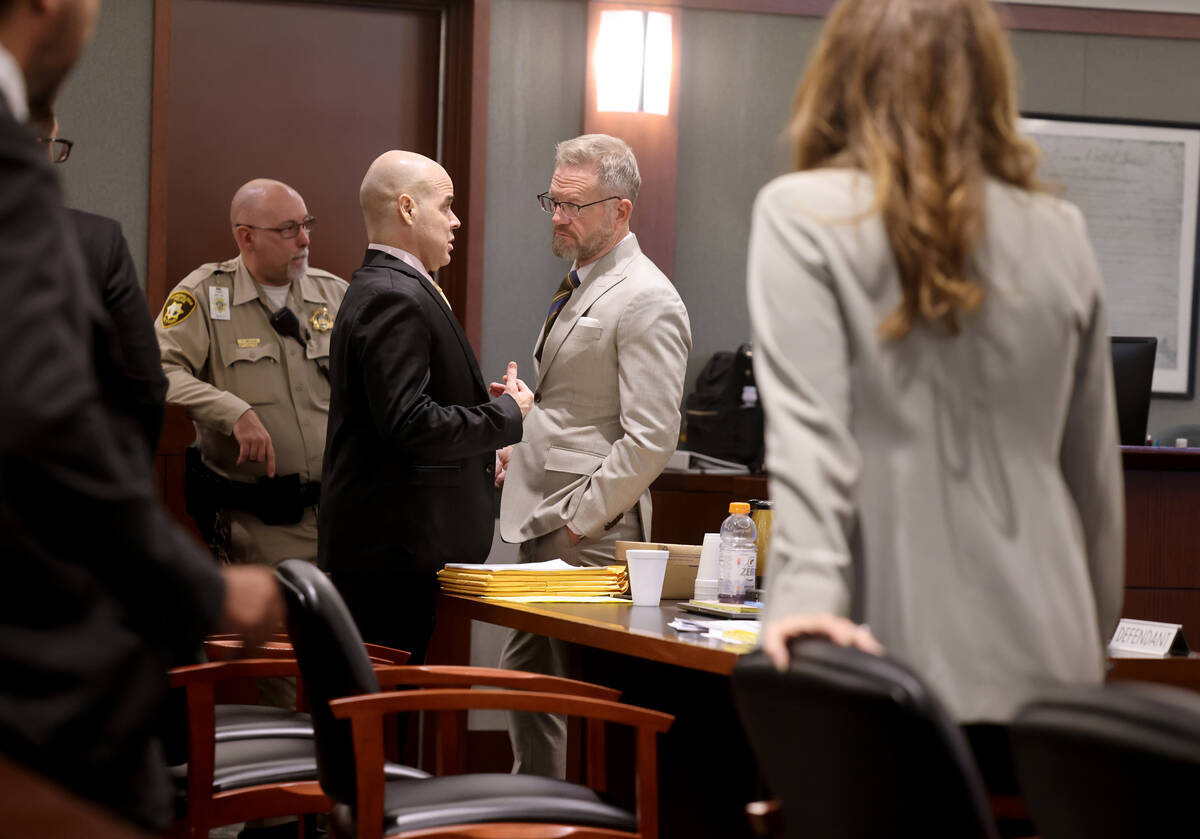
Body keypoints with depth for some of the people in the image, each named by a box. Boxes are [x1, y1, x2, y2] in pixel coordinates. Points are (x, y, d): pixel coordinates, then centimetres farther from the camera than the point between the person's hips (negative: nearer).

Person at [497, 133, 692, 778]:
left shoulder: (646, 302, -16)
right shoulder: (578, 285, 15)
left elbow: (650, 439, -21)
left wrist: (582, 519, -18)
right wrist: (519, 444, 12)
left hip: (592, 532, -10)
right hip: (543, 522, 10)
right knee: (523, 676, 16)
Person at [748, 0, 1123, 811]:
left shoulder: (803, 215, 0)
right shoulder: (1060, 236, 11)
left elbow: (807, 426, -13)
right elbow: (1096, 476, 16)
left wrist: (808, 591, -22)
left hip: (893, 653, -3)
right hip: (1040, 660, 3)